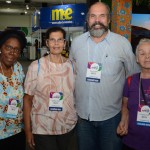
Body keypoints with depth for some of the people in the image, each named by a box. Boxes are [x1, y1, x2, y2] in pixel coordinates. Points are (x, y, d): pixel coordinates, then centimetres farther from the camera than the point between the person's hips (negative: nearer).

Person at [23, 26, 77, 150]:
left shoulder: (71, 66, 1)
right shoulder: (36, 66, -8)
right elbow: (27, 98, -5)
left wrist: (79, 118, 4)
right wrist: (28, 130, -5)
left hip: (68, 125, 4)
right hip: (42, 128, -3)